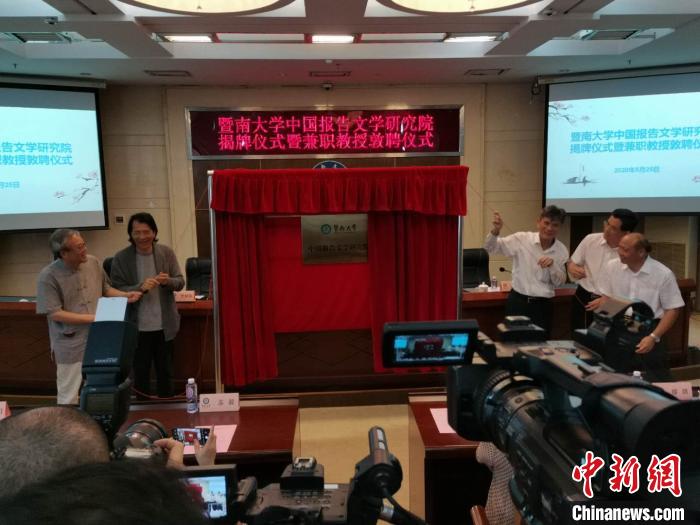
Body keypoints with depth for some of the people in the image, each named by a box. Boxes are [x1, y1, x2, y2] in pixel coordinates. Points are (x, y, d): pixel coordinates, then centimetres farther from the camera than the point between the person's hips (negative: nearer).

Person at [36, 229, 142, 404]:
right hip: (70, 346, -5)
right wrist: (92, 318, -20)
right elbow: (54, 313, -19)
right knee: (68, 396, 11)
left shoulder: (93, 262, -3)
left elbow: (106, 289, 12)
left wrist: (125, 295, -7)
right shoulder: (48, 276, -19)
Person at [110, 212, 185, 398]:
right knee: (140, 373, 14)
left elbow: (180, 282, 1)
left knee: (166, 372, 18)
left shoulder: (167, 253, -3)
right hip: (138, 327, -2)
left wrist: (168, 281, -22)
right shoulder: (120, 258, -8)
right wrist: (141, 287, -26)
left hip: (165, 325, 2)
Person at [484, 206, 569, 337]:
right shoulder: (522, 239, -6)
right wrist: (496, 230, -23)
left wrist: (552, 265, -16)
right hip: (517, 301, -2)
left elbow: (560, 282, 3)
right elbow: (490, 248, -4)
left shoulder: (561, 250, 1)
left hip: (543, 305, 2)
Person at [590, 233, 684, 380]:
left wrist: (653, 337, -15)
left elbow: (673, 309, -6)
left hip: (649, 331, -2)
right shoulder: (612, 267, -3)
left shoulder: (663, 274, -12)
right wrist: (602, 302, -15)